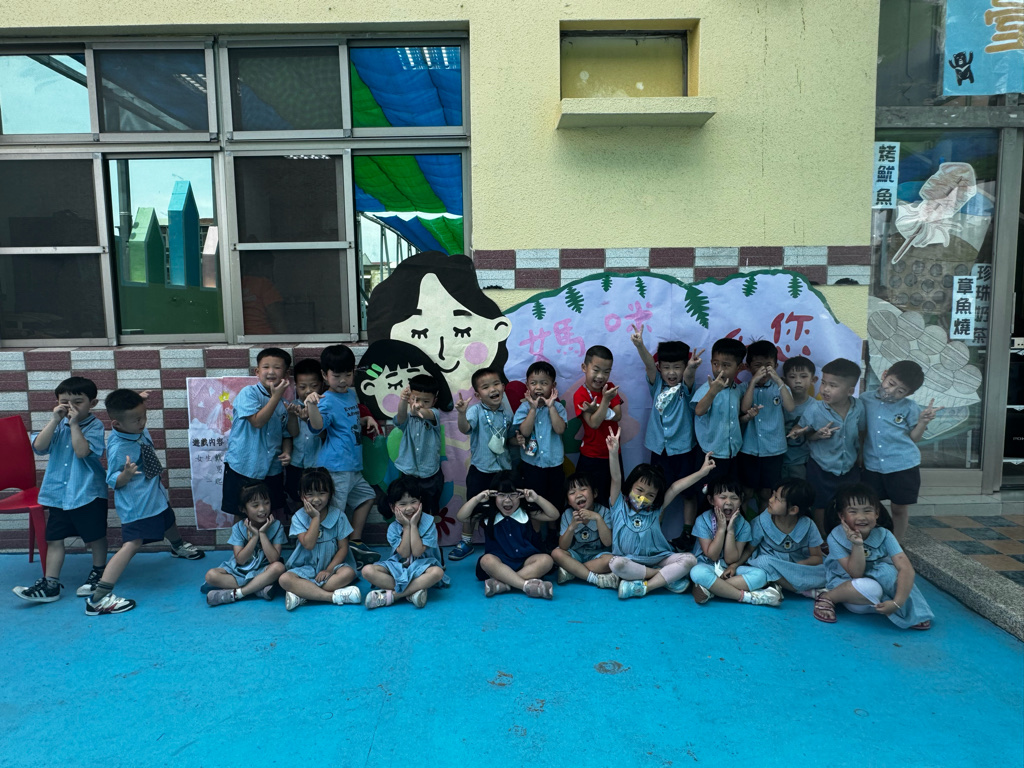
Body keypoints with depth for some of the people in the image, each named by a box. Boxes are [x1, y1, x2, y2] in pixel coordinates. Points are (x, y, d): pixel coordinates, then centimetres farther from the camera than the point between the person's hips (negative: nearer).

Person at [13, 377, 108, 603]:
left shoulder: (94, 425, -10)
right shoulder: (57, 424, 5)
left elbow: (82, 451, -24)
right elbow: (39, 447, -8)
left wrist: (74, 424, -22)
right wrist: (55, 420, -14)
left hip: (88, 493, -5)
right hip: (57, 493, 5)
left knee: (95, 537, 9)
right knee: (54, 539, 9)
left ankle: (98, 573, 30)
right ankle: (50, 584, 17)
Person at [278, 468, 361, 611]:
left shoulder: (338, 516, -5)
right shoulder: (298, 517, -5)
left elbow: (343, 547, -4)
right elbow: (308, 544, -18)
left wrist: (329, 569, -16)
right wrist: (315, 518, -20)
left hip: (332, 565, 0)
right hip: (306, 568, 0)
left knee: (348, 572, -30)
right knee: (284, 579, -28)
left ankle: (303, 594, -28)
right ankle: (334, 596, -33)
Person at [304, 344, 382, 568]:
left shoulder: (352, 394, 13)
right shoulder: (328, 400, -13)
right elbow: (317, 426, -30)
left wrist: (367, 419, 12)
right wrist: (311, 404, -45)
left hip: (352, 466, 10)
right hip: (336, 467, -10)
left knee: (366, 496, 22)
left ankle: (355, 543, 30)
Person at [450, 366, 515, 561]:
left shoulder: (507, 413, -1)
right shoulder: (476, 411, -13)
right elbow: (465, 428, -33)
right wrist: (462, 413, -51)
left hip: (503, 468, 3)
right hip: (480, 468, -2)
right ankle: (466, 542, 27)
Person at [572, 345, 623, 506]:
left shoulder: (610, 388, 1)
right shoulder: (580, 394, -16)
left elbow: (617, 415, -12)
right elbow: (594, 423, -24)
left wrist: (596, 410, -27)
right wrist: (605, 400, -31)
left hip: (613, 454, 5)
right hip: (591, 458, -5)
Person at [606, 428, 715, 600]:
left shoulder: (655, 510, 1)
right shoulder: (619, 505, -4)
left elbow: (675, 488, -5)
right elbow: (616, 479, -18)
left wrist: (701, 472, -9)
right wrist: (613, 452, -33)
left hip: (657, 559, 3)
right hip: (629, 561, -3)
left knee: (689, 559, -20)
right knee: (615, 563, -36)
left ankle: (643, 586, -26)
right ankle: (667, 576, -21)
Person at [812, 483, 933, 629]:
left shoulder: (884, 536, -16)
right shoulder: (836, 538, -21)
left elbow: (906, 568, -26)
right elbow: (856, 574, -23)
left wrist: (897, 603, -36)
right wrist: (857, 545, -37)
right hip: (844, 584, -2)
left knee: (887, 570, -29)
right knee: (870, 588, -36)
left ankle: (910, 613, -11)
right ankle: (826, 598, -13)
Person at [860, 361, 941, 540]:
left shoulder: (909, 408, -2)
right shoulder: (865, 400, 1)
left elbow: (914, 438, 1)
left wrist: (923, 421, -13)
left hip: (904, 466, -1)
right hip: (872, 466, 1)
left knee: (900, 508, 9)